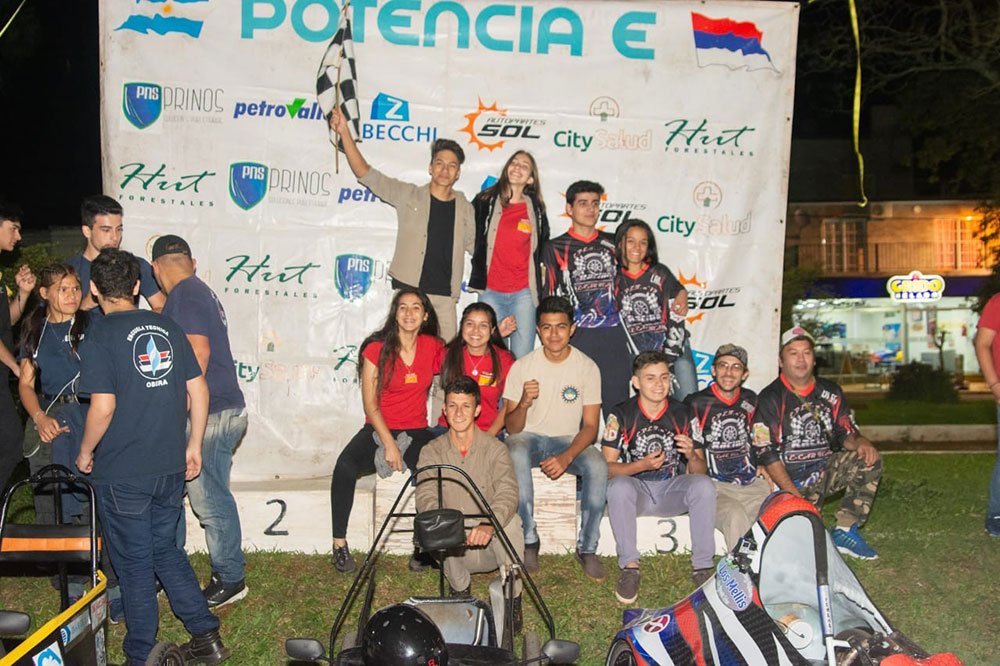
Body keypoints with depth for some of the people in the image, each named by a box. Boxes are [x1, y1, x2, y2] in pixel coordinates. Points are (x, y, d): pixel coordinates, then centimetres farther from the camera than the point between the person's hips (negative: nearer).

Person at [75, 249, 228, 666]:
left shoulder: (100, 337, -12)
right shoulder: (167, 327, 4)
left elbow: (103, 406, -19)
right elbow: (198, 390, 6)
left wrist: (85, 452, -2)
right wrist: (193, 445, 15)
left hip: (122, 474, -5)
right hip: (170, 467, 5)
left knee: (134, 563, 8)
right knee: (165, 549, 20)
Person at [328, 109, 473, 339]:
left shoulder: (464, 208, 12)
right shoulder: (408, 195, 5)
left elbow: (477, 245, 23)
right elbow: (366, 174, 2)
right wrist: (345, 133, -5)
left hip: (444, 296, 2)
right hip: (408, 291, -2)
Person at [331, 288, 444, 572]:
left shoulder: (433, 347, 6)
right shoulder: (377, 349, -3)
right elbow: (370, 403, -5)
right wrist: (388, 443, -16)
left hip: (416, 432, 2)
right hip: (378, 430, -1)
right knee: (346, 465, -32)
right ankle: (339, 544, -21)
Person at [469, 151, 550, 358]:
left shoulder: (536, 209, 9)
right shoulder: (485, 201, 5)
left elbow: (542, 246, 20)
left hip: (523, 292, 1)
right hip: (490, 290, 0)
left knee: (522, 357, -2)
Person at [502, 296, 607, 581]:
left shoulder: (587, 368, -5)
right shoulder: (522, 366, -6)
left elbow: (590, 426, -7)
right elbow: (512, 428, -6)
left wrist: (566, 457, -26)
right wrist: (524, 403, -28)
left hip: (569, 440, 1)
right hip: (529, 437, 0)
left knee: (598, 467, -31)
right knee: (516, 456, -36)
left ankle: (587, 548, -14)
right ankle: (529, 541, -25)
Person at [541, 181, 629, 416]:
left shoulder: (612, 244, 15)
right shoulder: (555, 248, 7)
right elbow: (549, 299, 6)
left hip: (613, 335, 3)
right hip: (576, 336, -2)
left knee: (617, 401, 2)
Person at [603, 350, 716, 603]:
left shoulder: (683, 413, 0)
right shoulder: (622, 414, -5)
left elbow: (700, 470, 1)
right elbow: (607, 467, -9)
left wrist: (691, 455, -23)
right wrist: (642, 465, -26)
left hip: (672, 491, 2)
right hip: (636, 490, -2)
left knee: (704, 485, -28)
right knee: (618, 486, -34)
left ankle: (702, 567, -19)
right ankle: (629, 567, -24)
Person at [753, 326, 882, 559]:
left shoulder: (830, 392, 10)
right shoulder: (770, 399, -6)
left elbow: (846, 433, 12)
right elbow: (767, 455, -11)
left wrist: (860, 442, -15)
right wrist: (796, 496, -19)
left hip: (824, 472, 5)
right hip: (787, 480, -5)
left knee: (869, 462, -19)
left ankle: (845, 532, -10)